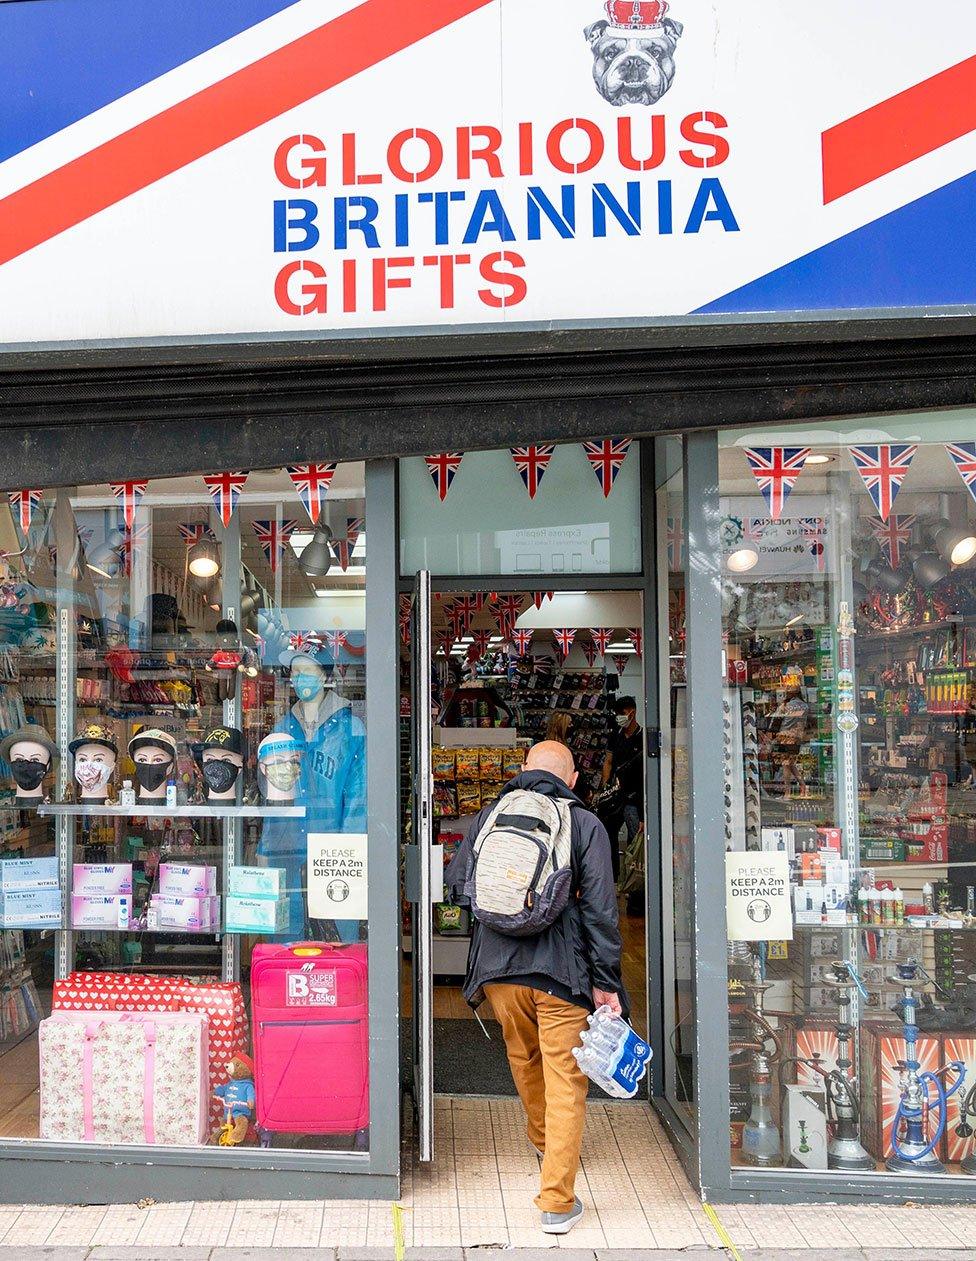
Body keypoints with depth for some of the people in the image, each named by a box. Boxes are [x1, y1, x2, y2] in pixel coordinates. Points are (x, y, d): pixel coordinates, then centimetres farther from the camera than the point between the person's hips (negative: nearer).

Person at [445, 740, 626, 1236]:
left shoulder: (488, 817, 5)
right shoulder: (585, 824, -3)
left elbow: (457, 884, 8)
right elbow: (600, 907, -7)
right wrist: (606, 981, -3)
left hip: (498, 969, 4)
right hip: (561, 971, -4)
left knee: (524, 1059, 27)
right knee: (565, 1080, 5)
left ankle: (543, 1141, 51)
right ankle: (556, 1202, 6)